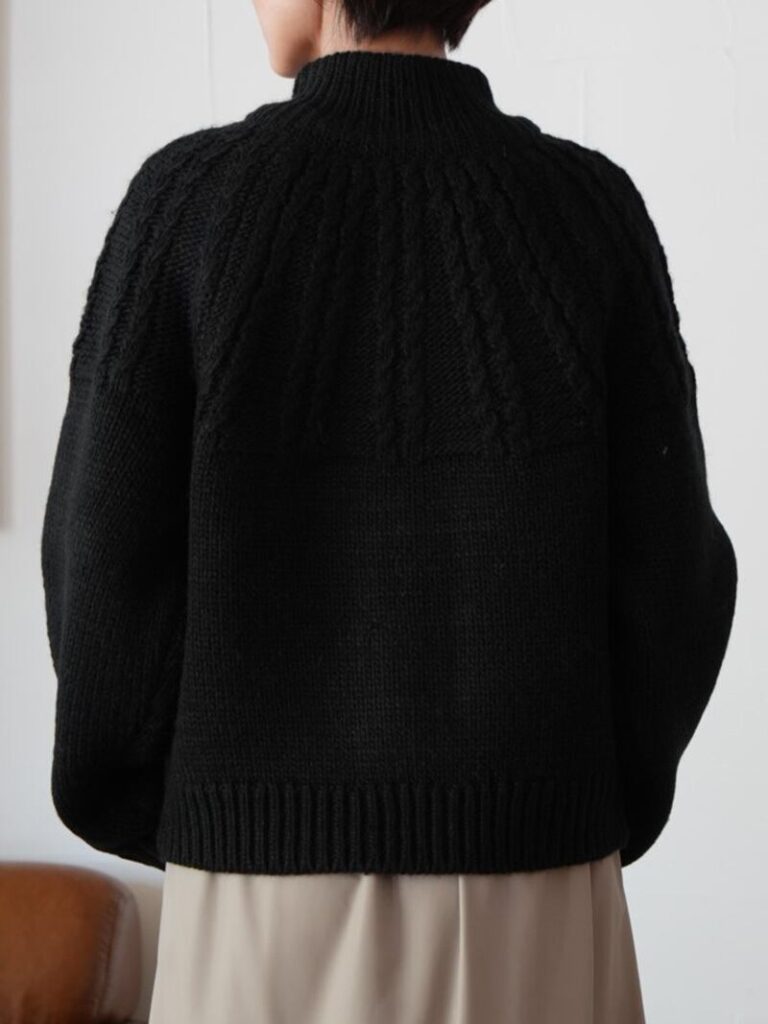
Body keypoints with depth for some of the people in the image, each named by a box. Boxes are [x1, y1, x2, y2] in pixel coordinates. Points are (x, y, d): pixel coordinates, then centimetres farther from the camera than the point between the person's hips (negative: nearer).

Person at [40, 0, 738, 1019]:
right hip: (534, 918, 2)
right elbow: (670, 572, -3)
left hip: (271, 902, -1)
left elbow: (108, 565, -8)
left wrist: (148, 807, 11)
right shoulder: (594, 209, -3)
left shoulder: (191, 199, -8)